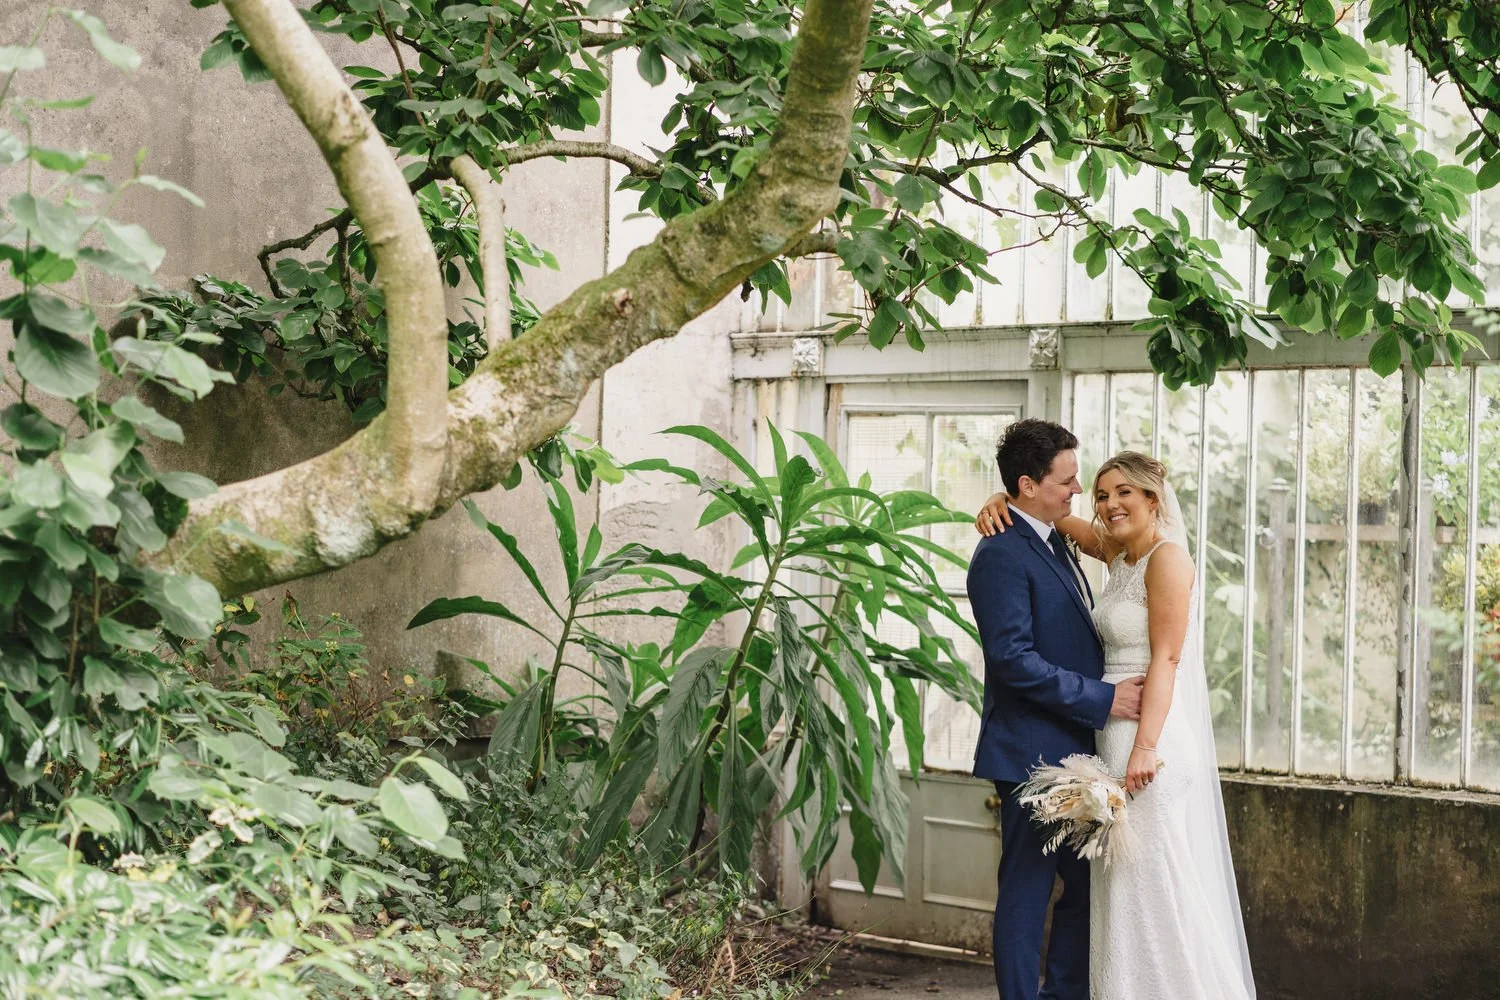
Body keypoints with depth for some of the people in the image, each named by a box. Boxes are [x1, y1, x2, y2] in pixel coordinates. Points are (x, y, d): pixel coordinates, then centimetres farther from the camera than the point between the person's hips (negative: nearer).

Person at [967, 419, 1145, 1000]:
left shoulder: (1052, 543, 14)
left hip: (1071, 753, 10)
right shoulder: (1002, 555, -17)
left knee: (1087, 883, 14)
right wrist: (1103, 700, -20)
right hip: (1032, 755, -9)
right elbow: (1014, 660, -23)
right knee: (1027, 890, 0)